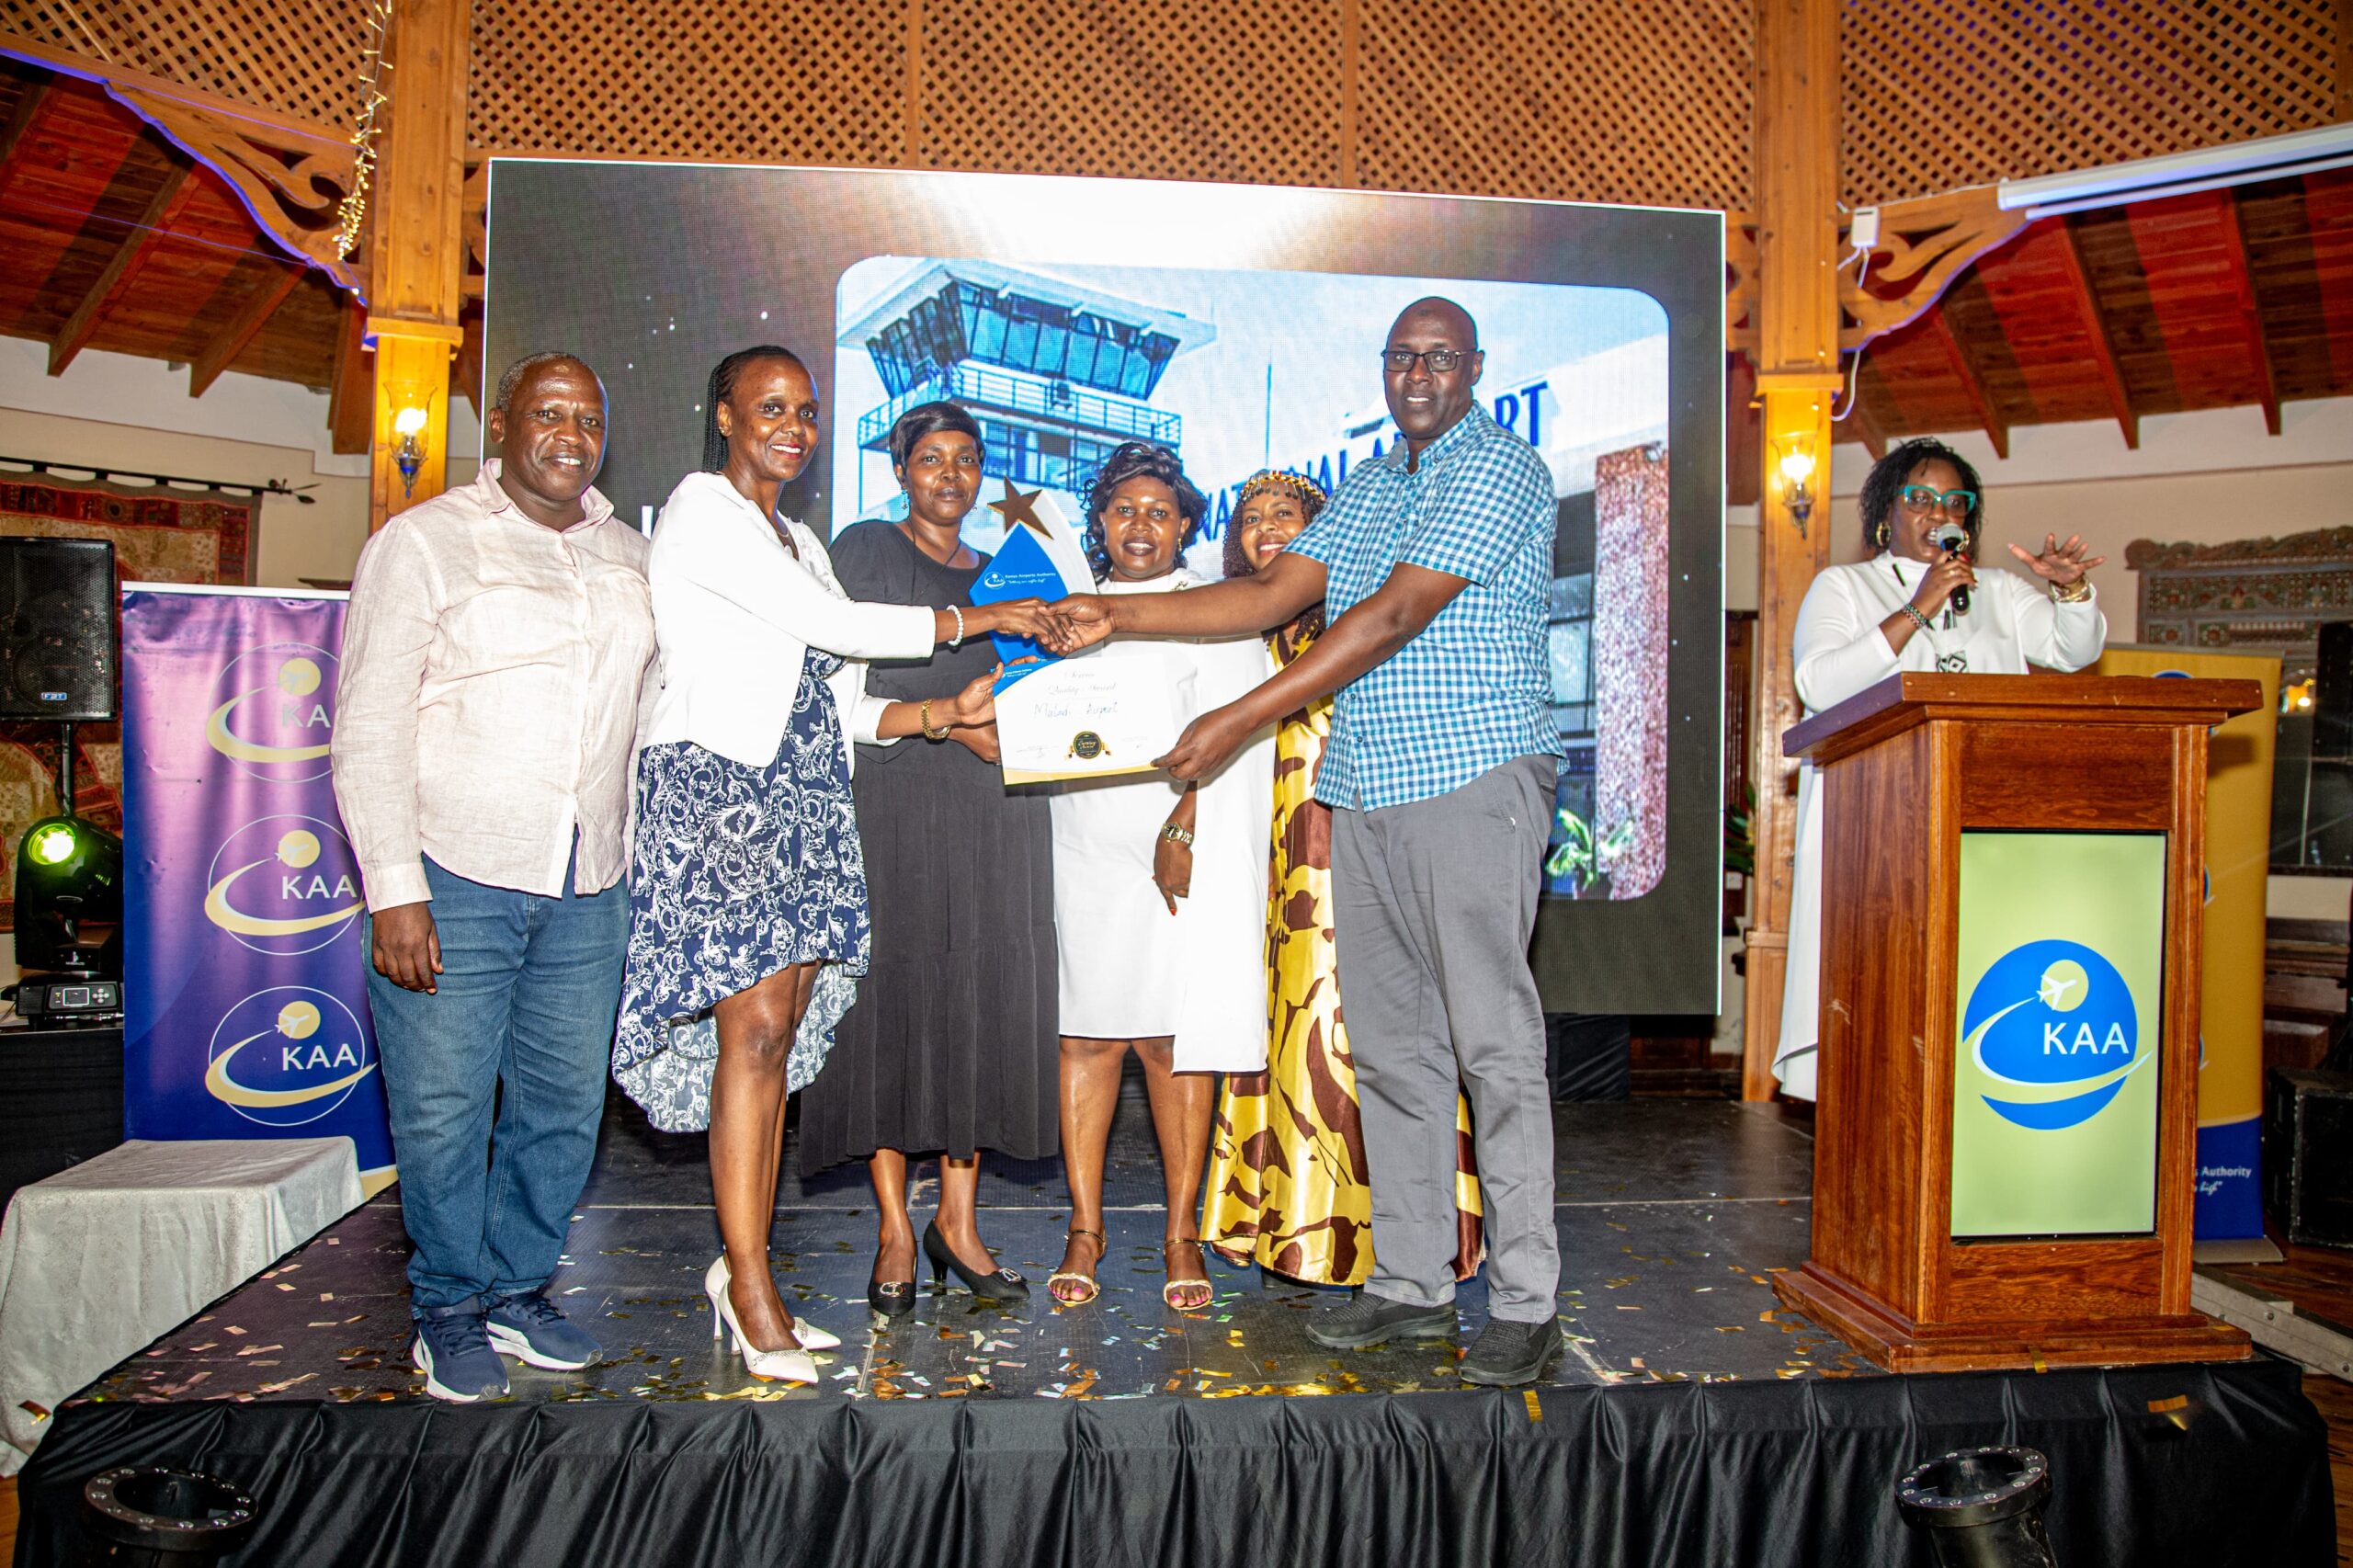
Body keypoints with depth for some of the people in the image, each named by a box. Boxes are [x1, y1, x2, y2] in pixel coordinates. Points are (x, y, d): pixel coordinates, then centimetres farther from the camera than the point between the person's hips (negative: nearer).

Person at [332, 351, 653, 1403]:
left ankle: (517, 1287, 29)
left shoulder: (627, 556, 14)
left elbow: (654, 699, 21)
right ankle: (449, 1308, 23)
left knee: (566, 1106, 10)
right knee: (443, 1111, 3)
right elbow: (368, 724, -6)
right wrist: (393, 887, -13)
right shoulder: (426, 541, -1)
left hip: (586, 892, 5)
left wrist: (645, 856, 13)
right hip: (452, 882, -4)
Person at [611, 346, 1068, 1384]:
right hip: (717, 785, -7)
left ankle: (744, 1268, 11)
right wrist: (977, 620, -2)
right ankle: (749, 1285, -3)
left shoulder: (799, 539, 24)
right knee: (757, 1027, -12)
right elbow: (836, 627, -9)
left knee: (782, 1034, 4)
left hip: (802, 798, 8)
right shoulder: (701, 512, 0)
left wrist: (949, 711, 5)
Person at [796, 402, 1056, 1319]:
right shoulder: (863, 549, 6)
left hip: (996, 805, 4)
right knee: (894, 996, -5)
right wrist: (946, 717, -14)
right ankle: (896, 1230, 4)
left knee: (985, 999, 1)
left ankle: (958, 1220, 10)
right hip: (894, 801, -4)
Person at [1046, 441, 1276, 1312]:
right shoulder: (1075, 612, 19)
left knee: (1167, 1036, -5)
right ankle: (1085, 1224, 11)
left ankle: (1182, 1232, 5)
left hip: (1180, 851, -3)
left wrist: (1181, 828, -14)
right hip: (1083, 847, 4)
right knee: (1085, 1031, 1)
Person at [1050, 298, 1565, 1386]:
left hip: (1474, 778, -7)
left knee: (1494, 1043, -4)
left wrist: (1242, 720, -18)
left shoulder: (1501, 470, -6)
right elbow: (1274, 595, 13)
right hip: (1363, 789, 7)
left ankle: (1524, 1304, 6)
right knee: (1390, 1044, 8)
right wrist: (1117, 616, 4)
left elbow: (1393, 615, -15)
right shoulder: (1366, 484, 20)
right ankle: (1411, 1283, 19)